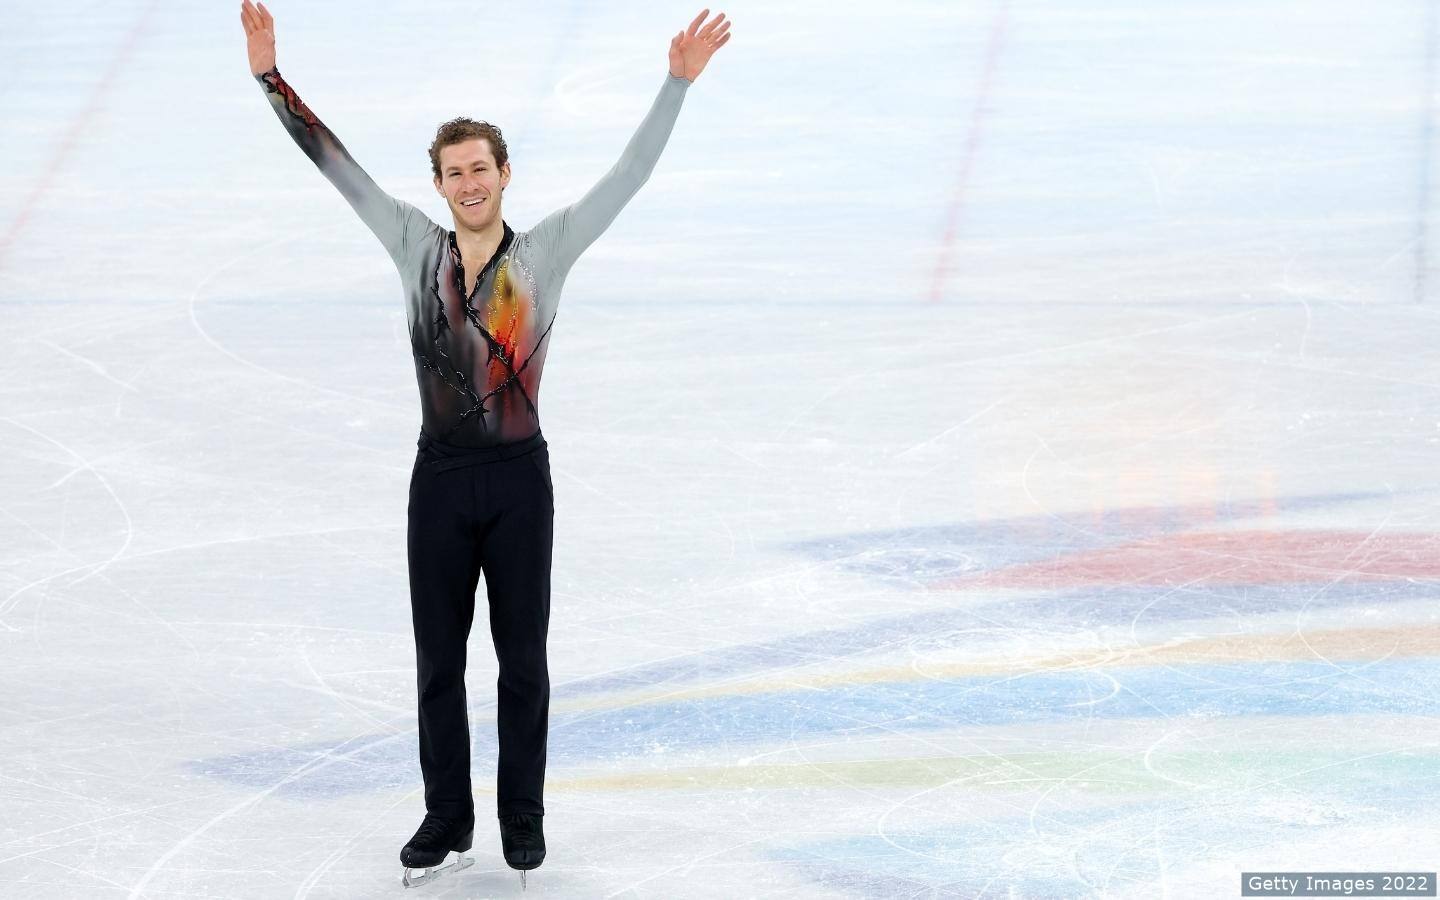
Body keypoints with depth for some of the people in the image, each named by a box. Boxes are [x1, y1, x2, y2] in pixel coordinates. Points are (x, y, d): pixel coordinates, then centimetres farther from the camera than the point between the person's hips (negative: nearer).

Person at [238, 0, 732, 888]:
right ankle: (447, 817, 21)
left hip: (519, 479, -2)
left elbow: (630, 174, -9)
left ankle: (523, 818, 20)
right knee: (439, 662, 9)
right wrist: (273, 78, -3)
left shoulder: (546, 252, -4)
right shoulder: (417, 248, 2)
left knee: (523, 660, 8)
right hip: (440, 480, 2)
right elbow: (338, 165, 2)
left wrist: (678, 83, -17)